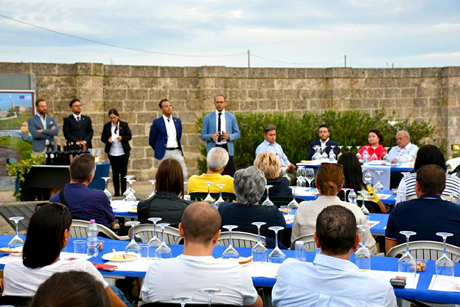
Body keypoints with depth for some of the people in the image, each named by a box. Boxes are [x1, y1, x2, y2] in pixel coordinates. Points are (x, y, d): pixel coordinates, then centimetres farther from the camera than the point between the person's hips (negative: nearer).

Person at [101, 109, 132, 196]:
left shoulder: (124, 125, 1)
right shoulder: (107, 126, 4)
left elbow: (129, 136, 1)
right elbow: (103, 138, 7)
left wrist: (122, 138, -18)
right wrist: (108, 140, -15)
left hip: (123, 152, -1)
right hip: (112, 153, 1)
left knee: (123, 171, 2)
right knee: (115, 172, 5)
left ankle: (124, 191, 10)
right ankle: (116, 192, 10)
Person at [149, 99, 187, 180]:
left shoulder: (178, 121, 11)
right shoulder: (157, 122, -2)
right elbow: (151, 141, 3)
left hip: (177, 152, 4)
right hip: (163, 154, -4)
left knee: (183, 176, -3)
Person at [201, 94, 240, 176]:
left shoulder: (231, 117, 11)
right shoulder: (207, 117, 8)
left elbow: (237, 134, 11)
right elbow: (203, 136, 6)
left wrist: (229, 136, -10)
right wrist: (211, 136, -15)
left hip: (227, 149, 1)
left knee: (230, 175, -5)